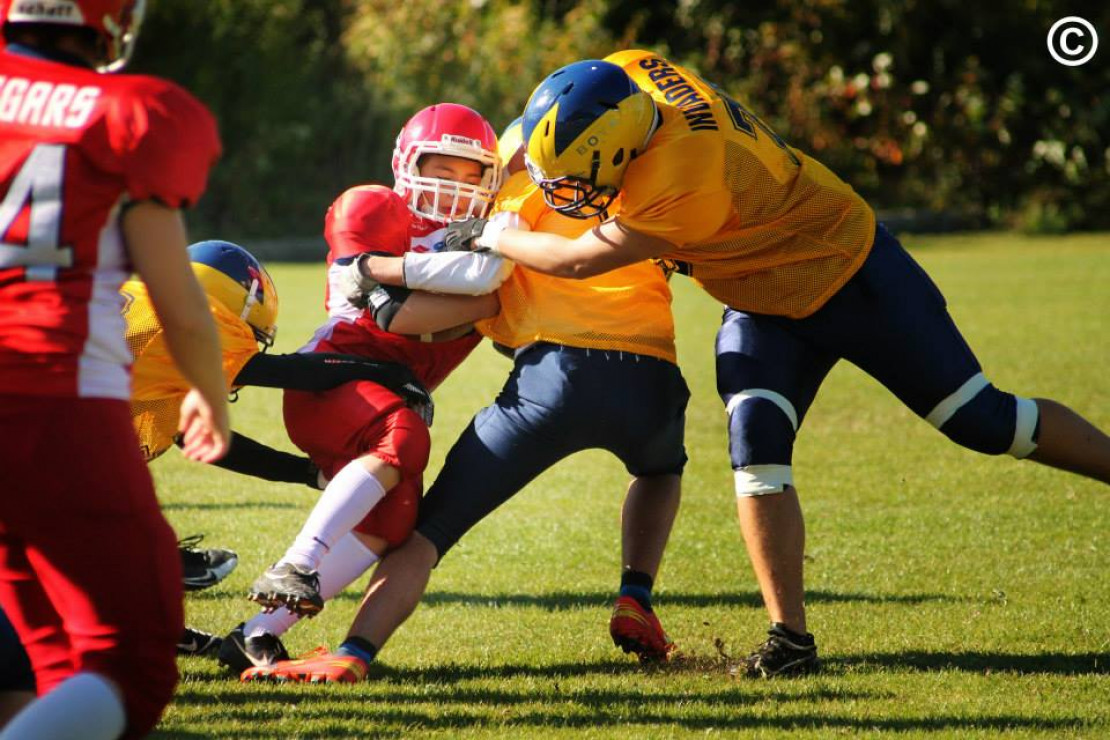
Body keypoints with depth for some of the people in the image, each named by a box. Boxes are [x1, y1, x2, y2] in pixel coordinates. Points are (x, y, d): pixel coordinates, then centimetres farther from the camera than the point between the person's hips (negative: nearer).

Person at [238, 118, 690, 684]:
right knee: (661, 470, 41)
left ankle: (351, 656, -8)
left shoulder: (531, 188, 14)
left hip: (557, 372, -3)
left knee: (428, 529, 7)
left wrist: (378, 268, 6)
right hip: (652, 378, 4)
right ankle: (635, 606, 20)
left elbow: (481, 272, -2)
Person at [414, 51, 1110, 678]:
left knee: (982, 421, 2)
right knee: (756, 441, -9)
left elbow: (580, 260, -26)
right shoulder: (625, 74, -18)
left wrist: (491, 235, -12)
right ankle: (790, 637, -6)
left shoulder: (683, 185, -41)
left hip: (855, 280, -7)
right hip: (765, 308, 7)